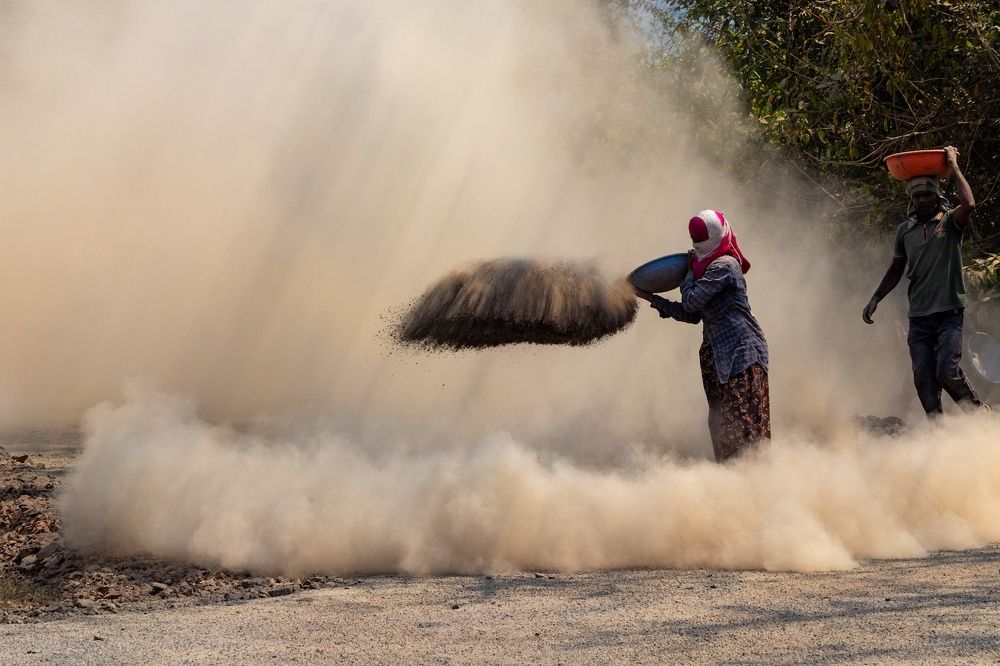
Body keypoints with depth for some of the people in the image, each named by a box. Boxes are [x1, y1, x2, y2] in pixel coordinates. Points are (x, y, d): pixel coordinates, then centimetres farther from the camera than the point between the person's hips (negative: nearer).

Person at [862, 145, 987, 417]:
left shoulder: (950, 222, 0)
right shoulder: (905, 230, 12)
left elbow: (969, 204, -23)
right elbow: (896, 270, 23)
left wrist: (953, 165, -14)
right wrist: (876, 299, 16)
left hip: (949, 313, -4)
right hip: (918, 317, 5)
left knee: (948, 371, -16)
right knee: (923, 379, -3)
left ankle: (980, 415, 5)